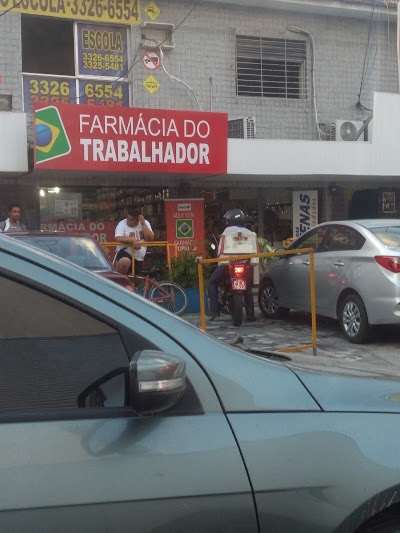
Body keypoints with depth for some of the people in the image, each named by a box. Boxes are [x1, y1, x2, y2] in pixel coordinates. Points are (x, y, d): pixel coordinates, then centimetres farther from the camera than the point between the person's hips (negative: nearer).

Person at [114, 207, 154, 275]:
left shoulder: (145, 223, 1)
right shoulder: (122, 224, -7)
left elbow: (150, 238, -12)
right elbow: (118, 238, -23)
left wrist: (143, 224, -17)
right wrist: (133, 240, -33)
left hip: (139, 257, 4)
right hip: (125, 252, -4)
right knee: (125, 262, -37)